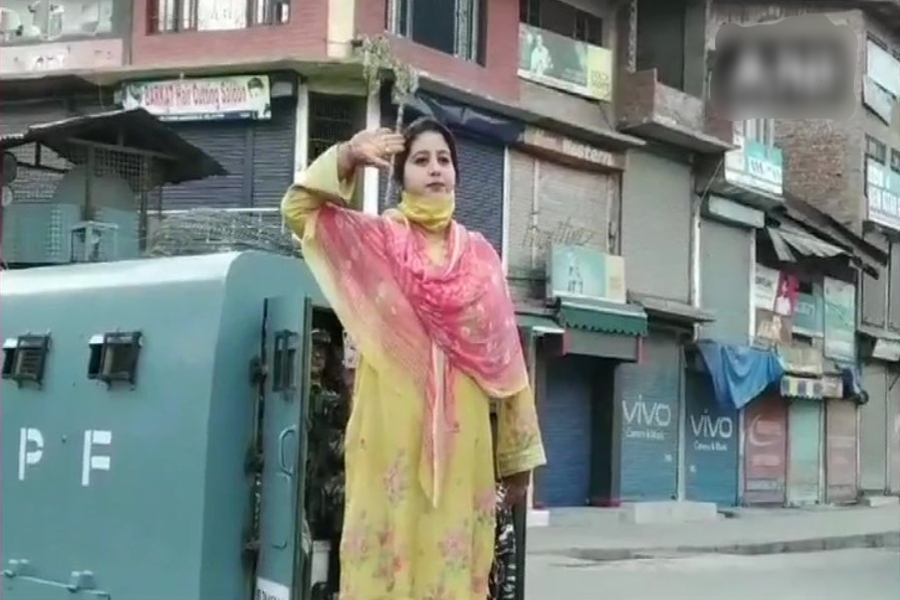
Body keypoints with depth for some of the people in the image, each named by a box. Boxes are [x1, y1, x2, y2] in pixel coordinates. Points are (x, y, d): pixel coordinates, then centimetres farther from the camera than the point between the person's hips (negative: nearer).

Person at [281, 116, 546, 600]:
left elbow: (504, 351, 10)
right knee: (390, 536, -4)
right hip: (393, 424, -2)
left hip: (459, 431, 2)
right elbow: (298, 210, -2)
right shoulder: (377, 237, 8)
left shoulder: (479, 254, 11)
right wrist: (346, 157, -16)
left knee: (452, 550, 2)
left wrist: (519, 451, 8)